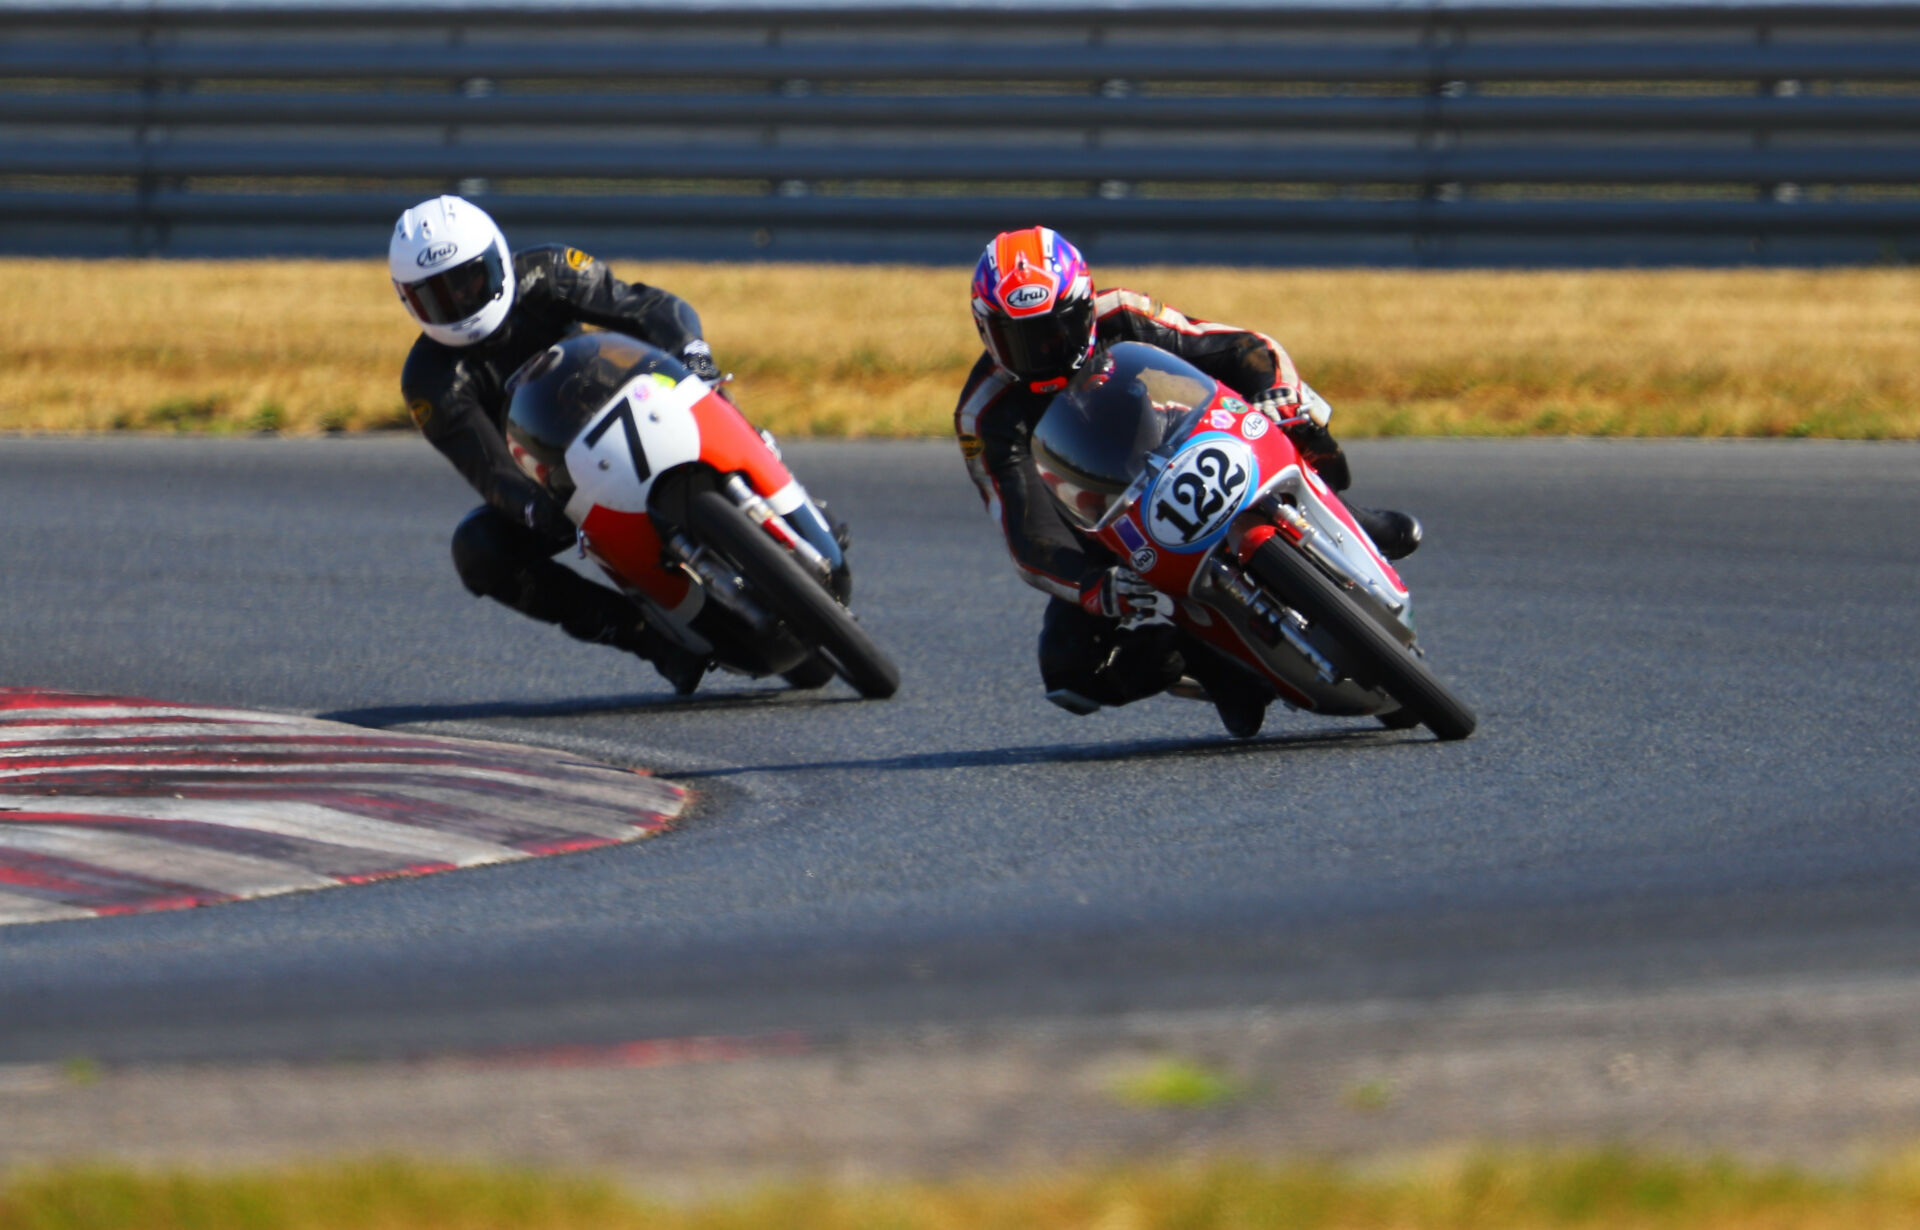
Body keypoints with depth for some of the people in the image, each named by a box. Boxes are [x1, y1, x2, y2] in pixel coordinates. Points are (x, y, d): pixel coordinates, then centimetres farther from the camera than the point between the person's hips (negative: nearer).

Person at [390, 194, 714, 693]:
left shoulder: (545, 275, -14)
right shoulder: (429, 380, -17)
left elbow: (652, 309, -18)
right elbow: (489, 468, -29)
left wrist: (690, 349, -42)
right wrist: (535, 508, -52)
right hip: (545, 483, 0)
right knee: (477, 551, -29)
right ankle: (650, 636, -29)